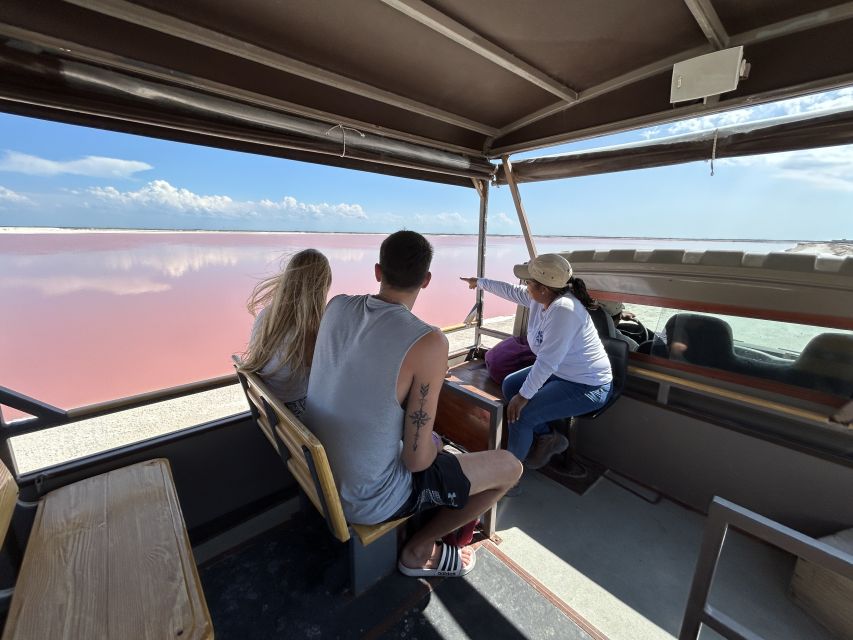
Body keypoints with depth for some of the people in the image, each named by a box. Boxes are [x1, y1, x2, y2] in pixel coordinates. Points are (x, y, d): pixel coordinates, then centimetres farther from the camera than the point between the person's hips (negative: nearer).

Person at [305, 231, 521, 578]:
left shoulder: (336, 306, -9)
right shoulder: (428, 343, -29)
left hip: (317, 472, 7)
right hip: (369, 501, -7)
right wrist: (431, 447, 0)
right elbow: (416, 458, -22)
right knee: (510, 467, 7)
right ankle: (419, 551, 21)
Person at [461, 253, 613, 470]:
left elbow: (547, 361, -34)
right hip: (560, 372, 10)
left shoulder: (562, 310, -33)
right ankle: (547, 438, 20)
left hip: (587, 387, -9)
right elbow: (511, 291, 13)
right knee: (509, 385, 10)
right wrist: (479, 282, 24)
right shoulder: (540, 298, -6)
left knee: (520, 414, -16)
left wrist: (524, 396, -26)